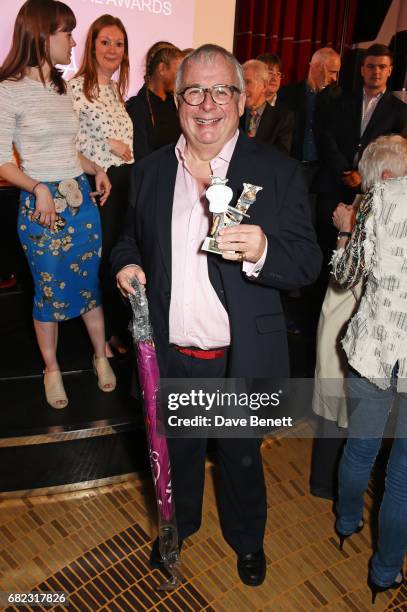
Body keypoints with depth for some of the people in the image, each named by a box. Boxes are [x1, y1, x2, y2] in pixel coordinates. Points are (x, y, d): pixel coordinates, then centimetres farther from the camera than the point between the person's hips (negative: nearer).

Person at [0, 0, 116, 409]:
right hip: (42, 204, -6)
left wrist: (94, 169, 6)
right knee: (49, 290, 6)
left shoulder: (63, 88, 12)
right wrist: (40, 189, -24)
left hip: (82, 199, 6)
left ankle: (101, 356, 28)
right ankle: (51, 369, 25)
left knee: (91, 281, 11)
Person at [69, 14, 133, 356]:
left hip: (126, 183, 7)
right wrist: (108, 144, -14)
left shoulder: (117, 89, 15)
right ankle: (101, 337, 20)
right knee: (101, 260, 2)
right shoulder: (77, 87, -9)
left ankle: (119, 328, 28)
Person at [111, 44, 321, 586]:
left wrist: (261, 252, -32)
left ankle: (247, 538, 52)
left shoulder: (278, 172, -10)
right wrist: (126, 265, -10)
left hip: (240, 359, -2)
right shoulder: (150, 171, 0)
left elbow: (309, 262, -12)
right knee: (177, 449, 26)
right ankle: (179, 521, 57)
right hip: (169, 357, 3)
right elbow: (131, 240, 13)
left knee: (242, 456, 22)